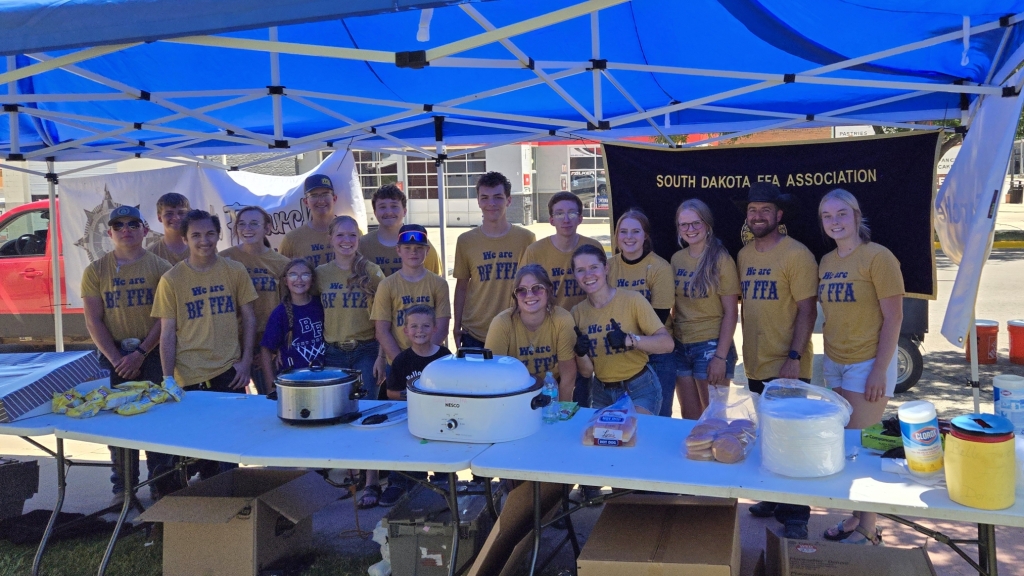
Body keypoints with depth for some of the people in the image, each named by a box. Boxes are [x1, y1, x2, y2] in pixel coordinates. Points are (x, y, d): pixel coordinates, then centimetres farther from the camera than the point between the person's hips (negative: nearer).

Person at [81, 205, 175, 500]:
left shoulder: (159, 266, -1)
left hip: (154, 352, -2)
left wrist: (141, 353, -13)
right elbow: (93, 321, 1)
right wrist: (116, 359, -8)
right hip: (115, 355, 2)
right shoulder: (96, 271, 4)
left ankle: (162, 485, 12)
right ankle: (123, 486, 20)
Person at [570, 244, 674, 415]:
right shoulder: (577, 312, -3)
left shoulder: (632, 299, -15)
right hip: (601, 393, 4)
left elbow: (667, 344, -19)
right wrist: (582, 353, -20)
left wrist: (630, 340, -33)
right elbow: (586, 372, 1)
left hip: (640, 390, -4)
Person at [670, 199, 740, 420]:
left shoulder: (721, 260, -8)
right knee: (689, 418, 12)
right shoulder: (676, 259, 6)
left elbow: (731, 312, -9)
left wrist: (721, 356, -15)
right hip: (680, 346, 5)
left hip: (711, 346, -4)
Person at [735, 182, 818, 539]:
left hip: (786, 368, -6)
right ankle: (774, 499, 31)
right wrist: (745, 354, 11)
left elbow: (807, 310, -14)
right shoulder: (744, 255, 9)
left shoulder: (796, 255, -11)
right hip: (756, 365, 7)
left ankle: (795, 515, 11)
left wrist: (794, 357, -20)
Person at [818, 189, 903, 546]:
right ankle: (856, 516, 26)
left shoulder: (878, 257, -12)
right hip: (835, 364, 6)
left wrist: (879, 371, -16)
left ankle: (868, 531, 14)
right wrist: (828, 358, 11)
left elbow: (893, 318, -14)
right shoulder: (826, 262, 7)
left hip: (868, 365, -6)